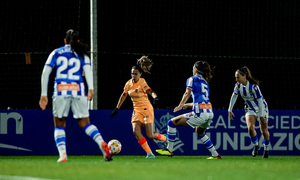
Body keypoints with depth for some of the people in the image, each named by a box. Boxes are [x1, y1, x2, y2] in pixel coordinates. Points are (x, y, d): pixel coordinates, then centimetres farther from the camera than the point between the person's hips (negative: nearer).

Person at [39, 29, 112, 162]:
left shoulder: (56, 53, 14)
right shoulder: (82, 56, 14)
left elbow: (45, 73, 6)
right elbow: (88, 70, -5)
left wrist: (44, 95, 7)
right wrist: (91, 89, -17)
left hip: (60, 91, -1)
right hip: (78, 91, 1)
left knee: (59, 126, 11)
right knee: (85, 123, 6)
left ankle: (62, 154, -7)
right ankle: (102, 143, -19)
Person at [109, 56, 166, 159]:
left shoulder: (142, 83, -13)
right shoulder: (129, 83, 5)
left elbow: (150, 91, -30)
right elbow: (123, 96, 18)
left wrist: (155, 97, -51)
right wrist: (117, 109, 19)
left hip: (146, 109, -6)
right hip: (136, 110, 6)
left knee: (150, 135, -8)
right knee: (136, 131, -17)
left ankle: (164, 138, 25)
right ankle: (149, 153, -11)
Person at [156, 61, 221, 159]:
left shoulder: (192, 79, 5)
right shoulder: (205, 82, 26)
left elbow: (187, 93, -13)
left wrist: (180, 105, -21)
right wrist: (187, 105, 38)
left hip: (199, 114, -8)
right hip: (209, 113, 8)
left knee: (172, 122, 2)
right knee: (200, 132, 35)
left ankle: (170, 149, 2)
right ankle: (215, 154, 31)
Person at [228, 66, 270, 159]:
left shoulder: (253, 86, -29)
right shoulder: (238, 85, -11)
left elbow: (260, 100, -23)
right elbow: (234, 96, 4)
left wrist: (261, 115, -21)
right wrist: (230, 110, 6)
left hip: (262, 108, -4)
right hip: (250, 109, 4)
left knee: (264, 131, 6)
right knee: (250, 127, -20)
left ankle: (266, 150, 27)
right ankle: (256, 146, 4)